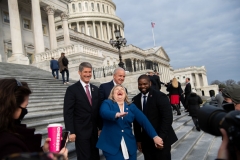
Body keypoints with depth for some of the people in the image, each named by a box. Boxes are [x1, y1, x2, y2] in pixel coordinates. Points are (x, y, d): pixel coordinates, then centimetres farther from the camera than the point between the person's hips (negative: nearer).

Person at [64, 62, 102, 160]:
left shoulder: (95, 89, 9)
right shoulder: (72, 89, -8)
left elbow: (98, 110, 12)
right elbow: (68, 113, -12)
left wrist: (100, 127, 10)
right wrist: (71, 132, -16)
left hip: (94, 130, 5)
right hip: (80, 131, -5)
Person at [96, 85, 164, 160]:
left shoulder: (131, 106, 7)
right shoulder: (107, 103, 0)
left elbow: (143, 120, -3)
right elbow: (104, 112, -22)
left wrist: (154, 136, -13)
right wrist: (117, 114, -42)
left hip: (129, 146, 3)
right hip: (111, 145, -3)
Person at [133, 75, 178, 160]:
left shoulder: (160, 96, -11)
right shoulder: (135, 99, 3)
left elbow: (168, 117, -15)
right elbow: (136, 121, 8)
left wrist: (161, 137, -19)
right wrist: (138, 139, 6)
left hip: (161, 139, -4)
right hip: (145, 141, 4)